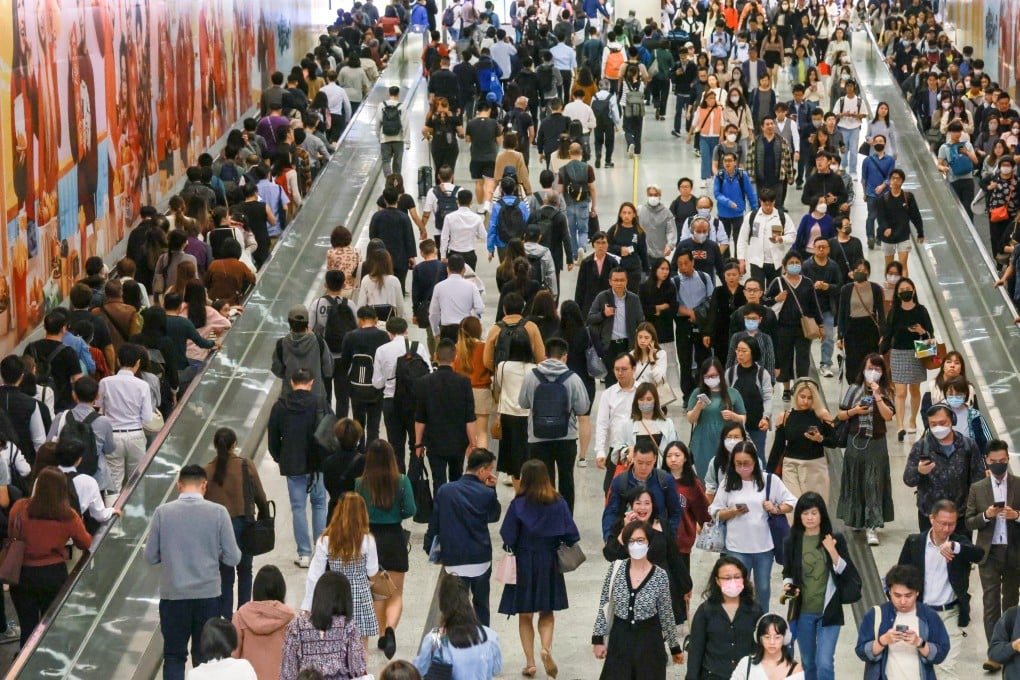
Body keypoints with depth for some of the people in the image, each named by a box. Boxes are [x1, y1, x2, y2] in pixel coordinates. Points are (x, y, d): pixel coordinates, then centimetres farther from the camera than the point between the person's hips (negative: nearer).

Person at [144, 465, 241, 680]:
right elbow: (232, 558, -5)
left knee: (174, 656, 9)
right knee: (205, 655, 13)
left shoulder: (162, 512, -6)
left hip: (173, 595, 0)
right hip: (208, 594, 0)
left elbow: (150, 557, 0)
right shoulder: (218, 513, -8)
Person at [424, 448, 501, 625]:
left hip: (455, 562, -1)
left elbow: (434, 523, -1)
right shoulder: (486, 493, -8)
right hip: (481, 560, 1)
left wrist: (429, 548, 12)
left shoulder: (444, 491, -5)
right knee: (481, 605, 20)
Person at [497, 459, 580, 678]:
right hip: (549, 563, 2)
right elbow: (570, 535, -6)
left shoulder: (519, 504, -14)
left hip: (523, 562, -2)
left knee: (525, 615, 12)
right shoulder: (558, 503, -9)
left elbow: (508, 537, -12)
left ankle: (530, 662, 10)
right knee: (547, 612, 14)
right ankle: (546, 648, -12)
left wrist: (513, 550, 8)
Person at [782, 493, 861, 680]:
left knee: (825, 664, -11)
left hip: (828, 610, -2)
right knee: (808, 663, 15)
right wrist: (787, 585, -11)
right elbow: (787, 573, 10)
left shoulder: (835, 539, -4)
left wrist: (832, 551, -20)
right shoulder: (792, 542, -1)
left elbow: (844, 572, -5)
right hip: (803, 611, 2)